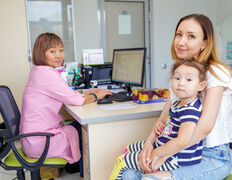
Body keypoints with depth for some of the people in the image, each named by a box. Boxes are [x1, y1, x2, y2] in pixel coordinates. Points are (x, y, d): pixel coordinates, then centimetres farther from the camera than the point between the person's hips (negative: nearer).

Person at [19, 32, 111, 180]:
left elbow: (67, 94, 15)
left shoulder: (38, 71, 9)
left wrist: (88, 93, 7)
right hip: (39, 142, -9)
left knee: (81, 125, 17)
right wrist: (96, 96, -1)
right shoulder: (46, 73, -23)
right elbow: (77, 100, -19)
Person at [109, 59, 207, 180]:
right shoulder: (178, 104, 5)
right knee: (128, 149, 24)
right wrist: (161, 125, 2)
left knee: (121, 161, 0)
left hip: (175, 160, -10)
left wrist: (156, 153, -26)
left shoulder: (190, 110, -27)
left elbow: (182, 141, -37)